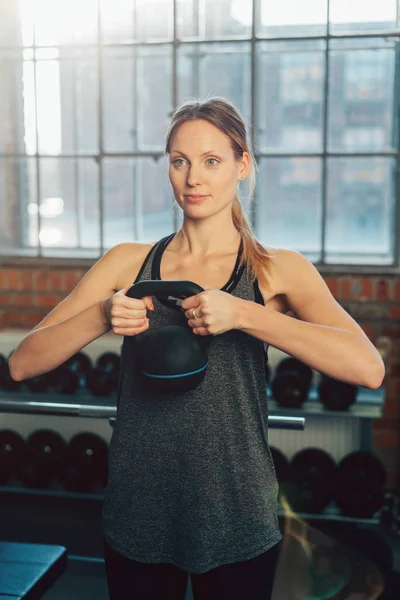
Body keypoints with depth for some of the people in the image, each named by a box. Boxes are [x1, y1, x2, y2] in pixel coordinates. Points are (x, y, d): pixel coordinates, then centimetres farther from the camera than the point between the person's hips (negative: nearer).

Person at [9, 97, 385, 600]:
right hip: (136, 517, 2)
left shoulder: (278, 270, -5)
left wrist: (241, 313, -27)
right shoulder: (128, 263, 1)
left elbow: (368, 368, -22)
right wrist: (99, 317, -21)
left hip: (236, 523, -2)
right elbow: (22, 364, -4)